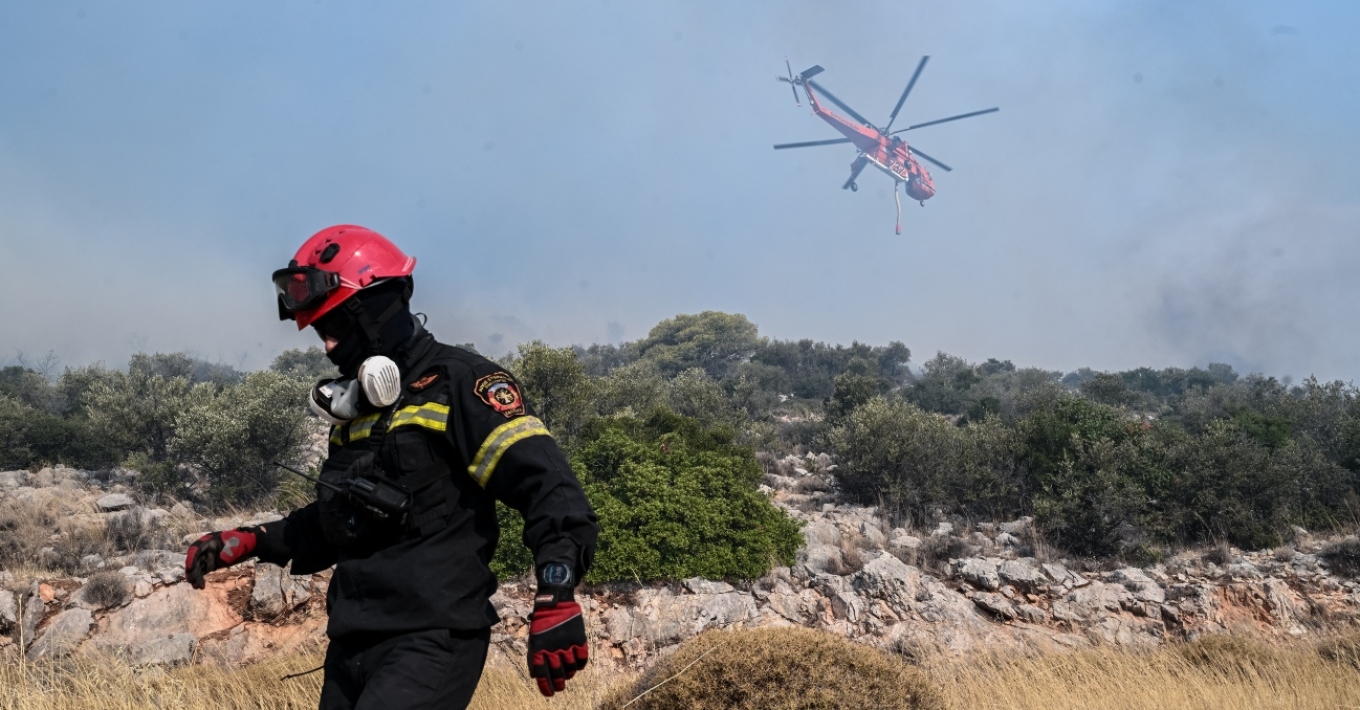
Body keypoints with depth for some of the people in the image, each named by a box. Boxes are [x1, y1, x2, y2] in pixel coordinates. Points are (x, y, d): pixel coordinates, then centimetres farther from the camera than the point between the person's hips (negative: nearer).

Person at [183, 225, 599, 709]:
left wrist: (555, 598, -31)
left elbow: (548, 486, -19)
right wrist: (251, 542, 16)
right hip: (353, 645, 9)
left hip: (433, 641, -8)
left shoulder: (458, 383, -8)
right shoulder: (354, 408, 18)